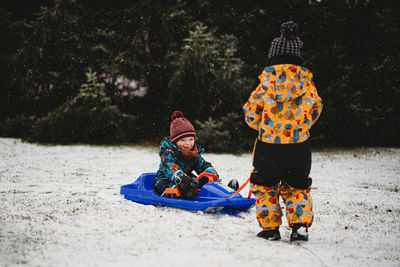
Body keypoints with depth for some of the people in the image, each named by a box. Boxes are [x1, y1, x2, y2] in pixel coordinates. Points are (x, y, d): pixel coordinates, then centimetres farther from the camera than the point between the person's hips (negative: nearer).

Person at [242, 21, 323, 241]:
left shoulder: (268, 79, -8)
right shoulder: (306, 79, 0)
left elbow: (251, 112, -2)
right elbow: (315, 109, 13)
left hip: (269, 144, -2)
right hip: (300, 145, 3)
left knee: (265, 186, 18)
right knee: (297, 187, 20)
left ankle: (270, 228, 17)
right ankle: (300, 225, 5)